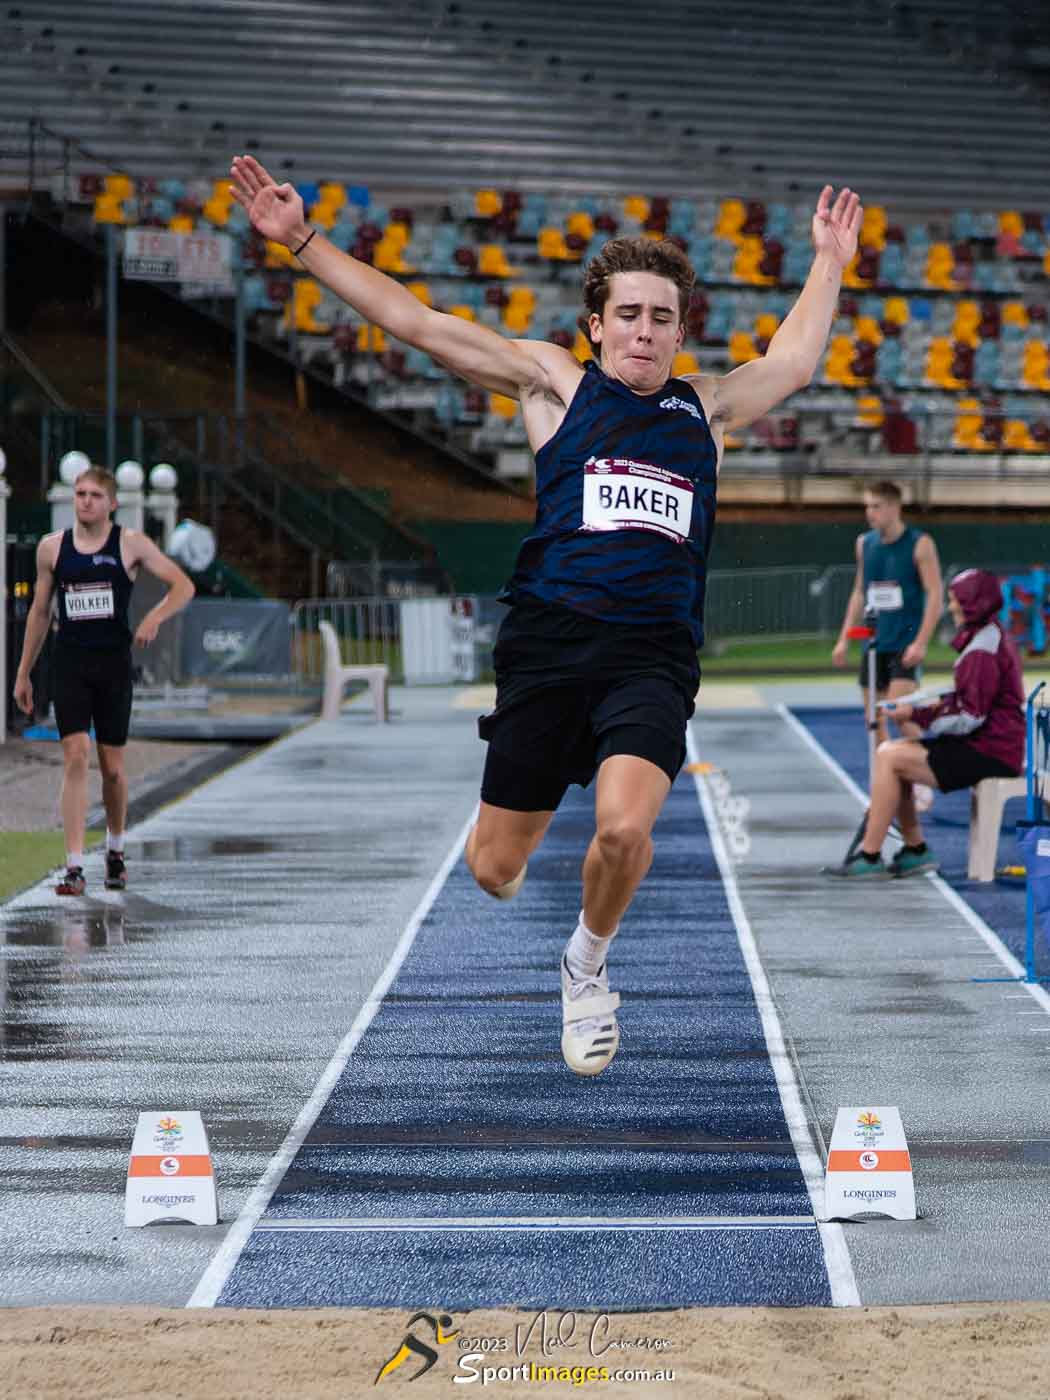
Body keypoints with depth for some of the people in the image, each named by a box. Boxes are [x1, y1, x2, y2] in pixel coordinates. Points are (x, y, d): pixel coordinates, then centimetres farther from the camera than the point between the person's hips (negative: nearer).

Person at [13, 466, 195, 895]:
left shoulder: (130, 544, -1)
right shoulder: (51, 548, 6)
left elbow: (183, 586, 0)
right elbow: (40, 611, 15)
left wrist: (154, 618, -19)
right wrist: (23, 673, 15)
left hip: (114, 664, 0)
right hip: (69, 663, 0)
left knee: (112, 766, 6)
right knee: (75, 758, -13)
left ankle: (115, 850, 32)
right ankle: (74, 867, -15)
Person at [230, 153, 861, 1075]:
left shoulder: (707, 409, 17)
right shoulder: (555, 383, 9)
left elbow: (793, 361, 37)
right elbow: (413, 323, 7)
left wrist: (829, 262, 41)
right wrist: (303, 241, 4)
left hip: (655, 653, 1)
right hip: (550, 642, -1)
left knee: (624, 827, -25)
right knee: (493, 868, 1)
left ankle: (587, 969, 6)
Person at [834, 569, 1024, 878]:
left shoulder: (983, 651, -19)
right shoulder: (990, 637, 14)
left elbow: (970, 717, -21)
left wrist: (917, 715, -14)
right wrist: (939, 704, 2)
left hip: (988, 754, -10)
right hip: (987, 745, 10)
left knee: (889, 760, -14)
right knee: (888, 752, 9)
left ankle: (869, 856, -10)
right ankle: (915, 849, 10)